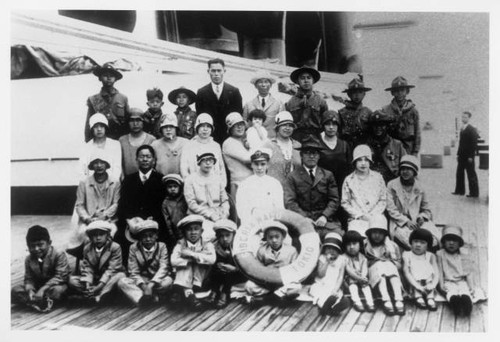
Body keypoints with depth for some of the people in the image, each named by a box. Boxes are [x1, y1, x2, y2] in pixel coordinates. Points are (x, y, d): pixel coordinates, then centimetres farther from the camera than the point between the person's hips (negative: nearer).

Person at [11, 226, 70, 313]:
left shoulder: (59, 255, -16)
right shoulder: (29, 259, 0)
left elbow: (60, 276, -23)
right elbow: (29, 279, -1)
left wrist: (43, 289, -32)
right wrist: (30, 290, -24)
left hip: (54, 285, -5)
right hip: (38, 286, 5)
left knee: (57, 290, -40)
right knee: (15, 291, -17)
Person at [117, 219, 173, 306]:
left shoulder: (161, 246, -6)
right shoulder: (134, 248, -3)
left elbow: (163, 267, -18)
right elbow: (133, 272, -8)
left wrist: (152, 284, -34)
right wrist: (142, 285, -27)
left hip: (158, 280, -1)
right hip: (141, 280, 2)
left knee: (168, 281, -34)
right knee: (122, 282, -25)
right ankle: (153, 298, -38)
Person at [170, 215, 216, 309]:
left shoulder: (207, 244, -7)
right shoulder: (180, 244, -4)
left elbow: (212, 259, -28)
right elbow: (174, 261, -21)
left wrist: (192, 254, -27)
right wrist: (193, 259, -27)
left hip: (201, 279, 0)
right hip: (184, 279, 0)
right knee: (186, 262, -24)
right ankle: (186, 291, -35)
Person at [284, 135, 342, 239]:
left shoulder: (328, 175, 17)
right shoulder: (293, 176, 9)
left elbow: (334, 200, 11)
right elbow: (289, 202, 2)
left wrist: (324, 216, -7)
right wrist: (305, 218, -11)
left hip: (325, 220, 2)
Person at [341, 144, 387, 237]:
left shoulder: (377, 177, 11)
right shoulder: (349, 180, 8)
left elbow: (383, 200, 10)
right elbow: (344, 203, 7)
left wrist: (372, 215, -4)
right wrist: (361, 215, -3)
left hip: (376, 218, 1)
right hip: (356, 219, -1)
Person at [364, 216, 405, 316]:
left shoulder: (391, 246, 14)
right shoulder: (366, 246, 11)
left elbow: (398, 264, 13)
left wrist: (390, 261, -5)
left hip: (390, 267, 1)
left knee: (390, 266, -30)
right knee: (379, 265, -32)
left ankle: (398, 300, -42)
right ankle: (386, 301, -46)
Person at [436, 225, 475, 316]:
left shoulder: (463, 257, 16)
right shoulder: (440, 254, 10)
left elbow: (469, 273, 11)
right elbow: (439, 271, 5)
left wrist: (471, 287, -3)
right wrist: (441, 285, -5)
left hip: (462, 281, 2)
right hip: (448, 282, -2)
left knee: (465, 291, -33)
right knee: (452, 292, -35)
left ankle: (466, 302, -62)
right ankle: (454, 300, -65)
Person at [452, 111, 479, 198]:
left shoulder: (472, 130, -11)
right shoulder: (462, 129, 14)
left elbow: (474, 144, -14)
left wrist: (471, 156, -18)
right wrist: (458, 153, 12)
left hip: (468, 156, -8)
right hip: (462, 155, 8)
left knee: (471, 174, -2)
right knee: (459, 173, 10)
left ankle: (474, 193, 4)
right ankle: (460, 190, 19)